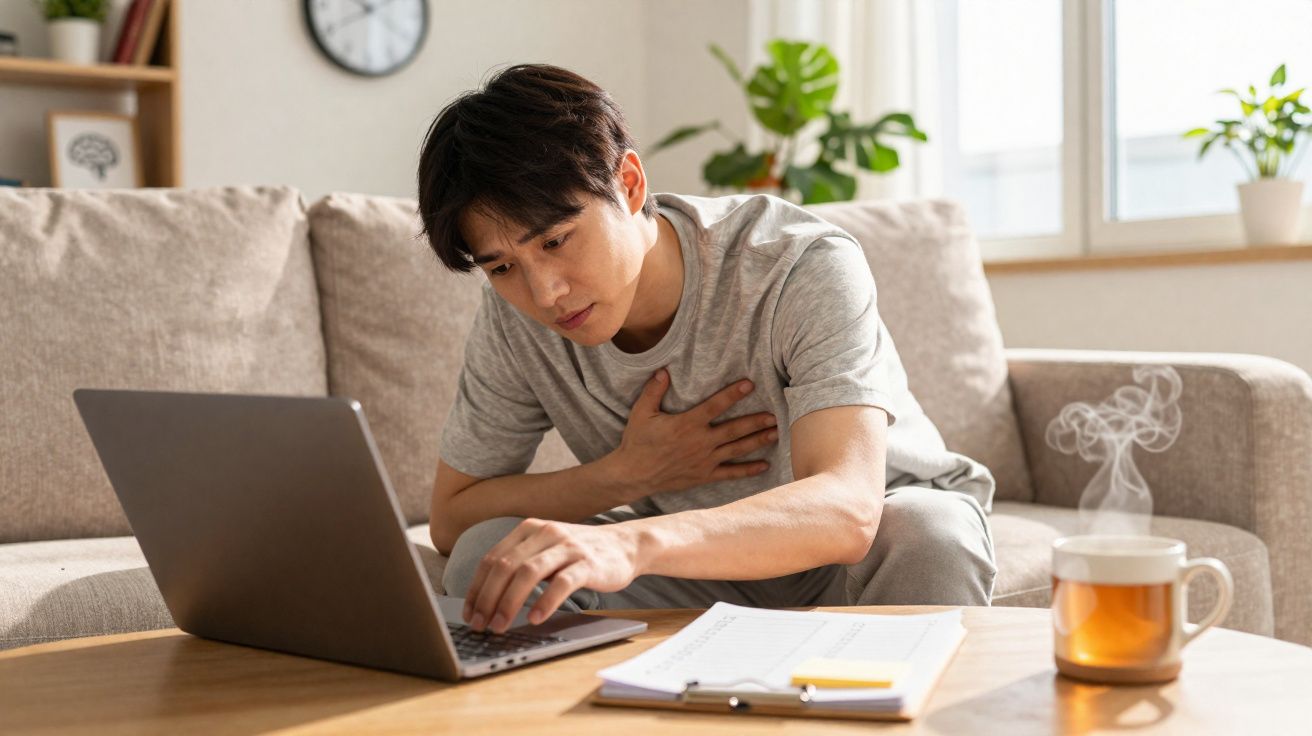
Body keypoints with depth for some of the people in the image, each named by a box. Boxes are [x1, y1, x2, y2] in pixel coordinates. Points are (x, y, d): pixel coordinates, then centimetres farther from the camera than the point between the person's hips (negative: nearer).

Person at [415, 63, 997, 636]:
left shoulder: (802, 270, -28)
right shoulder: (513, 316, -14)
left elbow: (848, 510, -42)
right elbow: (451, 520, -7)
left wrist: (634, 543, -60)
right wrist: (629, 474, -23)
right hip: (706, 565, 3)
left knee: (929, 536, -37)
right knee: (487, 553, -20)